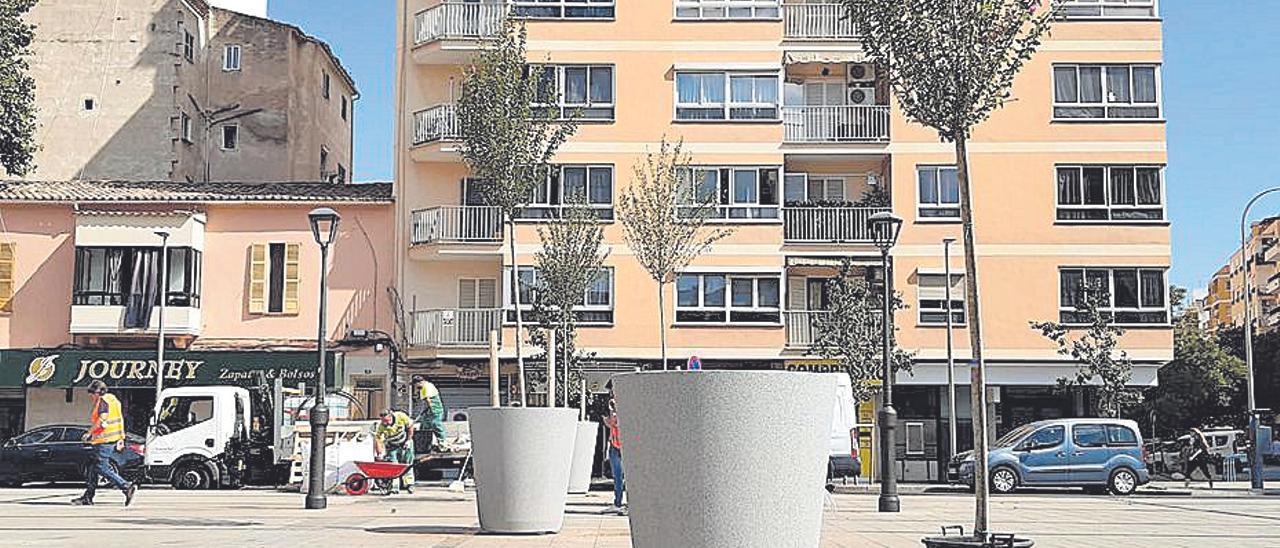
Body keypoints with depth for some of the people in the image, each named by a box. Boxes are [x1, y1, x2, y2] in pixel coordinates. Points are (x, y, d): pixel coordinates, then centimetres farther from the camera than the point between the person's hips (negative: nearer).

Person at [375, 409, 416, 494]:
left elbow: (410, 426, -11)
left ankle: (409, 484, 7)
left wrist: (409, 440, -10)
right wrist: (381, 453, -28)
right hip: (392, 447, 0)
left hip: (405, 444, 0)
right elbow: (378, 439, -21)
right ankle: (394, 487, -10)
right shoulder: (381, 426, -24)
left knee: (407, 464, 0)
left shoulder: (401, 416, -26)